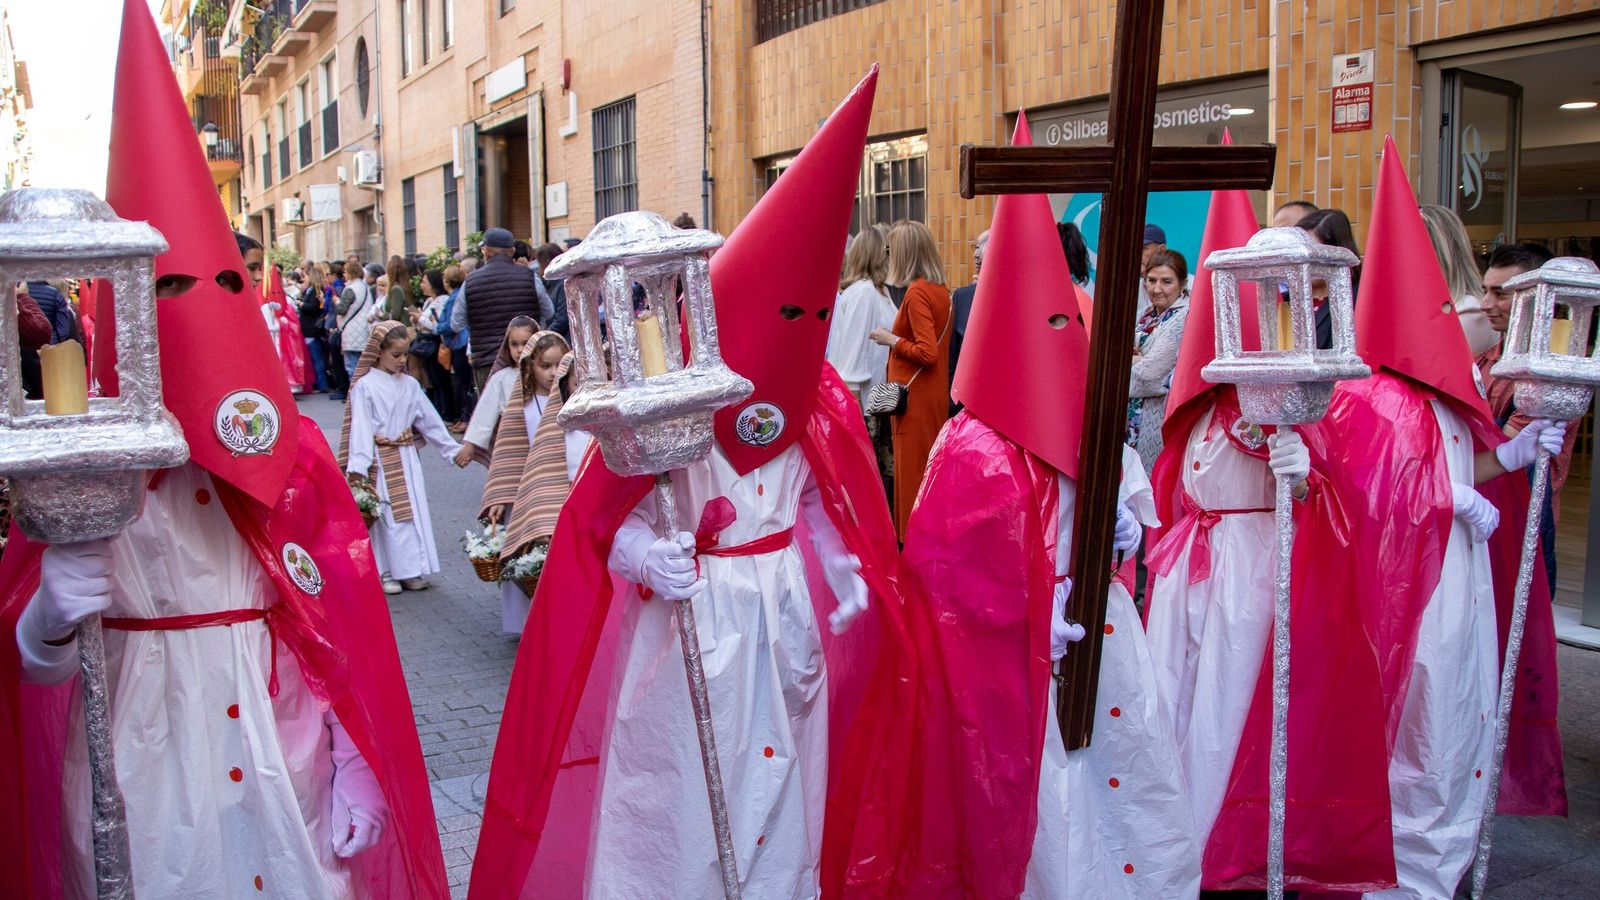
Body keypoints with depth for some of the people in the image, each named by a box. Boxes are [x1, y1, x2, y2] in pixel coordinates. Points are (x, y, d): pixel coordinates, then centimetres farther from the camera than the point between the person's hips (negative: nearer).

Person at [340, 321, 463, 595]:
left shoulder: (410, 385, 7)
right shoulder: (365, 386, -8)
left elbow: (429, 420, 12)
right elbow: (361, 428, -14)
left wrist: (452, 448, 11)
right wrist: (359, 466, -21)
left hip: (407, 459, 5)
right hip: (380, 461, -5)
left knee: (413, 512, 5)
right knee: (384, 516, -2)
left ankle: (411, 570, 14)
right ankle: (385, 572, 7)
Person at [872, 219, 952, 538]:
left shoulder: (917, 292, -16)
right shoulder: (941, 290, 9)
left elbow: (927, 354, -22)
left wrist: (891, 340, -10)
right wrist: (900, 336, 13)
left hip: (914, 397, -9)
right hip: (936, 395, 9)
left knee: (911, 474, -1)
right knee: (931, 472, 15)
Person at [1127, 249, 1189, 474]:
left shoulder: (1184, 317, -15)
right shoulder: (1150, 314, 12)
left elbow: (1151, 372, -18)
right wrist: (1136, 359, -12)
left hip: (1161, 415, -8)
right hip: (1137, 411, 8)